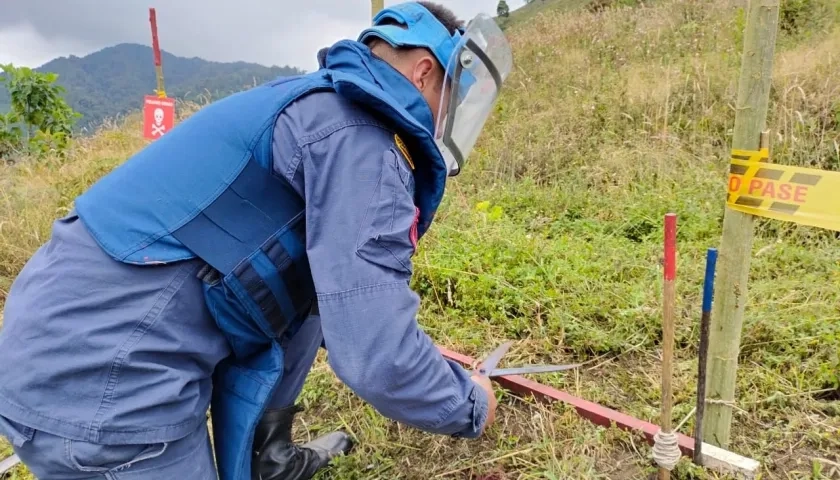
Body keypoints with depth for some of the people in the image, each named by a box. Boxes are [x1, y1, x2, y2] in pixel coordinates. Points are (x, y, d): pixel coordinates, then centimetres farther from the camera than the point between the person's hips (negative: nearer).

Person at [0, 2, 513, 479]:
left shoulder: (322, 105, 15)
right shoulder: (358, 136, -15)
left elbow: (342, 288, 26)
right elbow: (377, 360, -21)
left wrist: (429, 361, 33)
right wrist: (470, 405, 0)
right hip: (103, 382, -9)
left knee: (311, 281, 17)